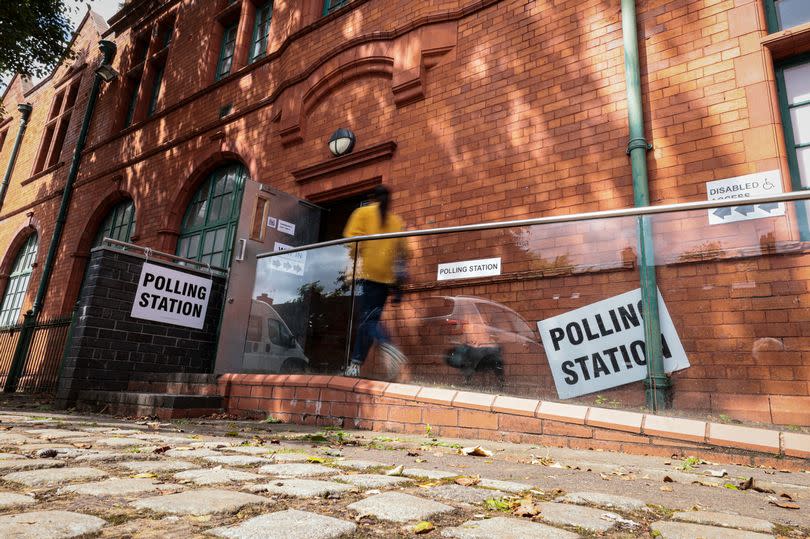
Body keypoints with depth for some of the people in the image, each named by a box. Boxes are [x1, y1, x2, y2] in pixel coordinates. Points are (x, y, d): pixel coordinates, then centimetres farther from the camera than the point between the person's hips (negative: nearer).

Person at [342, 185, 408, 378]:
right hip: (386, 277, 4)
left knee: (367, 318, -8)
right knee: (368, 319, 7)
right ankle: (355, 365, 6)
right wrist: (397, 280, 19)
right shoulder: (396, 220, 16)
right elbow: (402, 250, 14)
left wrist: (358, 262, -2)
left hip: (367, 274, -4)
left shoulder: (363, 212, 6)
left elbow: (352, 238, -8)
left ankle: (388, 347, -34)